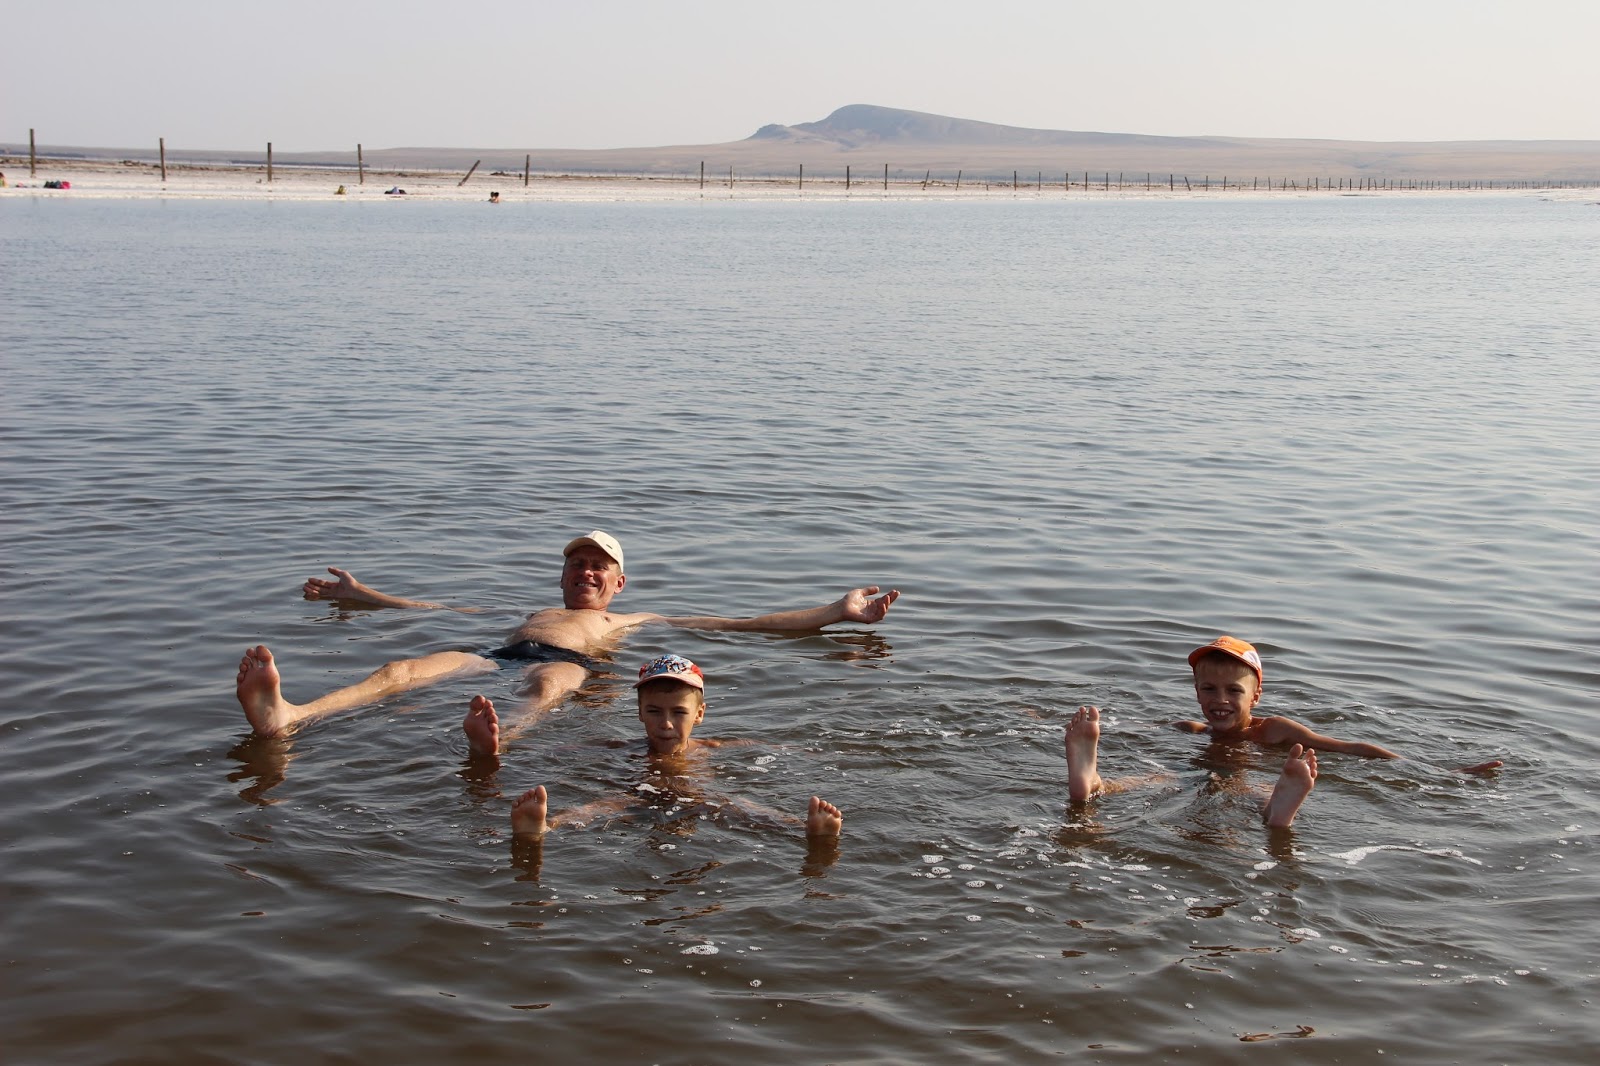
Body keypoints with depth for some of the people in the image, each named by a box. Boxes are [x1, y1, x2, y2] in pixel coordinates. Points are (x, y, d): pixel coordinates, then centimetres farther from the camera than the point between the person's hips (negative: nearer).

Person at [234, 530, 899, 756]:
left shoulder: (637, 621, 36)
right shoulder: (532, 612, 45)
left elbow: (744, 625, 31)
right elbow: (434, 610, 50)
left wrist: (836, 613, 26)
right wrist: (360, 595, 54)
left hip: (568, 666, -3)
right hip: (498, 656, 3)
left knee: (549, 686, -42)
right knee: (403, 670, -27)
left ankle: (495, 743, -77)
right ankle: (284, 716, -53)